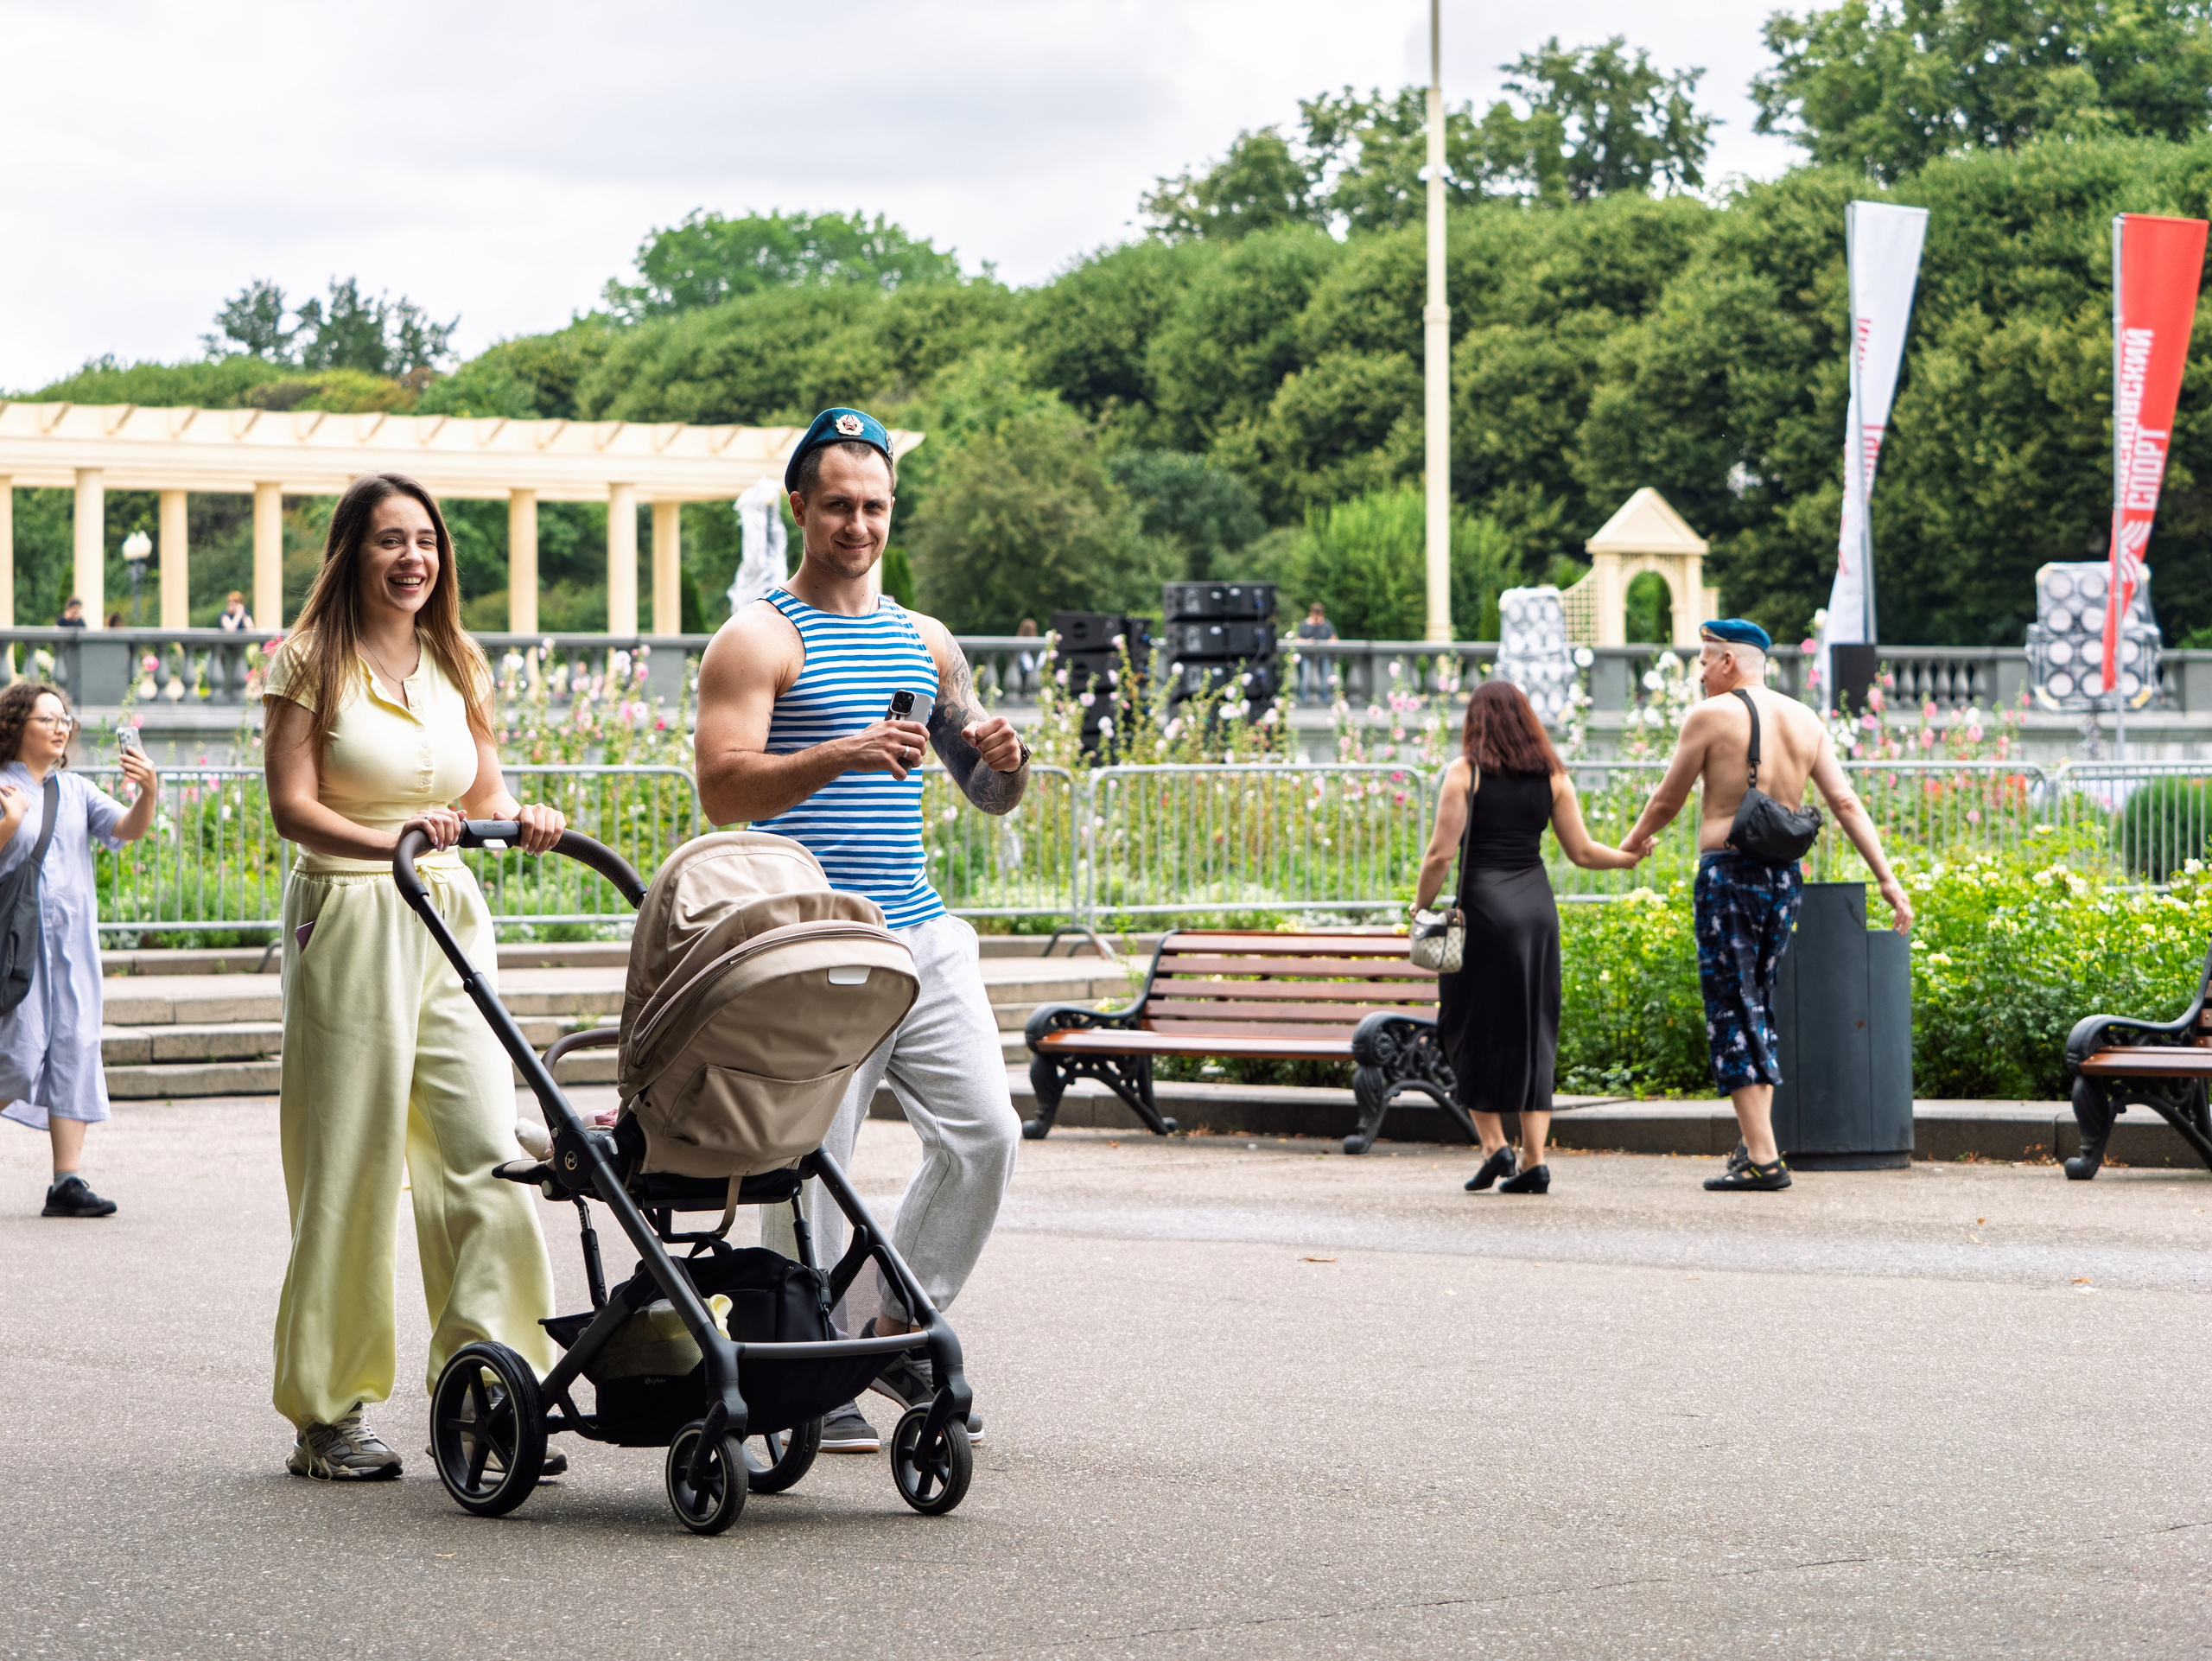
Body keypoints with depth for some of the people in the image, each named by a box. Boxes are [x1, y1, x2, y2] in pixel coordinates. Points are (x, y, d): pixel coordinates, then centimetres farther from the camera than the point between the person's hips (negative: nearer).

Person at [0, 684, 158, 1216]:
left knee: (76, 1048, -2)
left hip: (74, 937, 5)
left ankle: (67, 1181, -2)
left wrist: (147, 793, -18)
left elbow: (127, 829, 1)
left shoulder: (77, 791, 14)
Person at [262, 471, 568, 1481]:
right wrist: (389, 841, -27)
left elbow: (483, 796, 16)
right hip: (348, 916, -5)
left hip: (451, 917, 5)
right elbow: (292, 805, -10)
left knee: (483, 1152, -4)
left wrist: (522, 820, -8)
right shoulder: (313, 662, -2)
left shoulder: (456, 666, 14)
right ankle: (328, 1415, 4)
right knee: (350, 1169, -3)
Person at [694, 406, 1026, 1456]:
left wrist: (1003, 760, -3)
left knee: (983, 1132, -1)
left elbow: (988, 796, 21)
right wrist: (847, 755, -27)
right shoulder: (759, 641, -2)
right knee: (812, 1157, -4)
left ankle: (900, 1327, 15)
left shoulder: (924, 643, 17)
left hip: (920, 929, 6)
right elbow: (722, 789, -15)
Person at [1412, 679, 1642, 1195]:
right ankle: (1534, 1159, 3)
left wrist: (1420, 906, 5)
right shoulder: (1551, 775, 7)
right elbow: (1581, 852, 8)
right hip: (1538, 906, 4)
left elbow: (1441, 853, -8)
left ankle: (1494, 1146, 1)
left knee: (1473, 1026, 8)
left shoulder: (1465, 772, -3)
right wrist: (1629, 856, 26)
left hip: (1483, 906, -4)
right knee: (1533, 1031, 7)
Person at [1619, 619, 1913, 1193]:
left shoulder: (1711, 716, -5)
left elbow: (1667, 800, 3)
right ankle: (1756, 1144, 16)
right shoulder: (1805, 721, 11)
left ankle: (1763, 1157, -11)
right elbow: (1846, 803, 5)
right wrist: (1888, 879, 4)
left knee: (1733, 1014, -5)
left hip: (1728, 871, -6)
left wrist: (1634, 841, 23)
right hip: (1785, 875, 6)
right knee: (1758, 1008, 17)